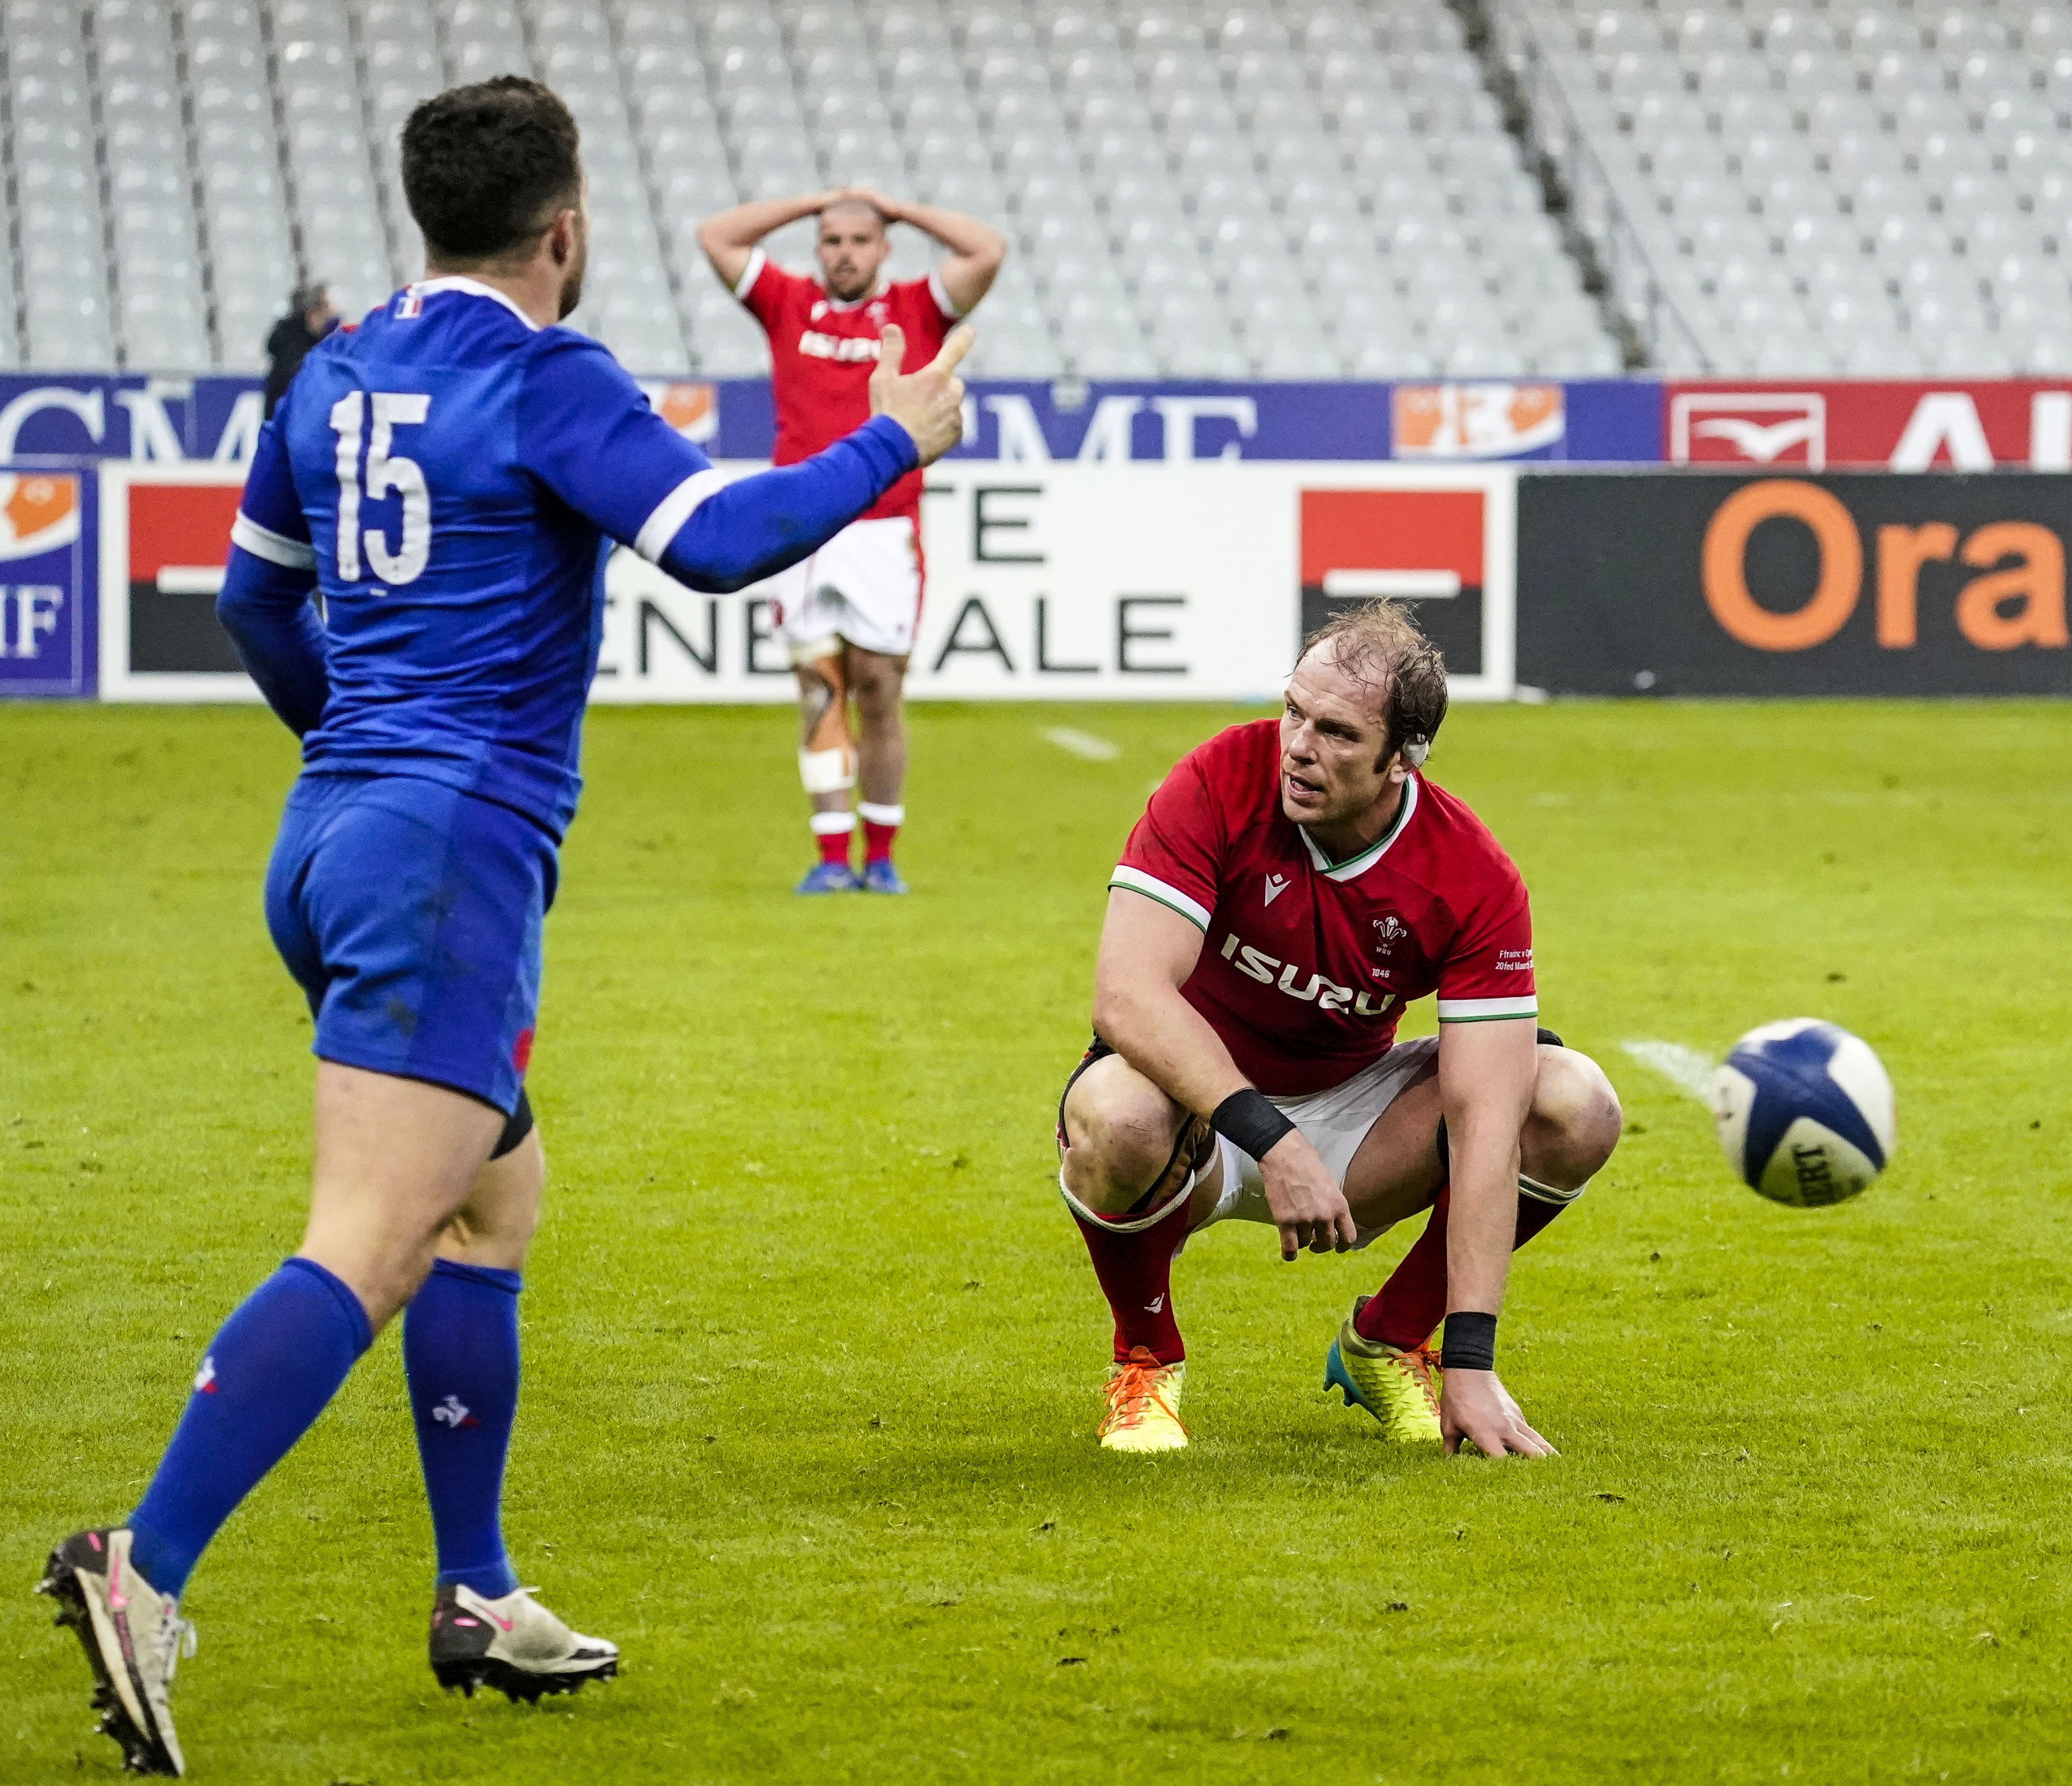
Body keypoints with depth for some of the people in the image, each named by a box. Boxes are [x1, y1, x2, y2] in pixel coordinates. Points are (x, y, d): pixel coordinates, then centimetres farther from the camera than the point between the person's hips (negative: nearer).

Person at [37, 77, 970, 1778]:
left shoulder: (340, 373, 13)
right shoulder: (545, 381, -10)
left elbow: (255, 594, 25)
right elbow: (719, 538, -20)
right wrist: (891, 445, -6)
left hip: (334, 830, 9)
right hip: (449, 859, -9)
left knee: (497, 1199, 20)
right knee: (367, 1252, -15)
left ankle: (479, 1598, 22)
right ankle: (145, 1570, -28)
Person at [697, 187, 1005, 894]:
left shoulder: (916, 310, 7)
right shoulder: (789, 304, 12)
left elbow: (988, 252, -1)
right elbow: (715, 237, 11)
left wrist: (900, 209, 8)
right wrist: (815, 201, 14)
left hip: (887, 535, -1)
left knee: (879, 695, 0)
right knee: (820, 693, -1)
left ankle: (880, 855, 8)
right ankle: (832, 855, 0)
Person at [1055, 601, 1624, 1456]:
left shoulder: (1476, 880, -19)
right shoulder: (1220, 785, -23)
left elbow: (1483, 1116, -23)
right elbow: (1128, 996, -32)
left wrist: (1471, 1362, -30)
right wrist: (1271, 1139, -43)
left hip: (1351, 1106, 2)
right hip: (1201, 1099, -2)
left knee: (1575, 1108, -20)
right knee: (1117, 1117, -39)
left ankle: (1386, 1342, 4)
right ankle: (1145, 1357, -5)